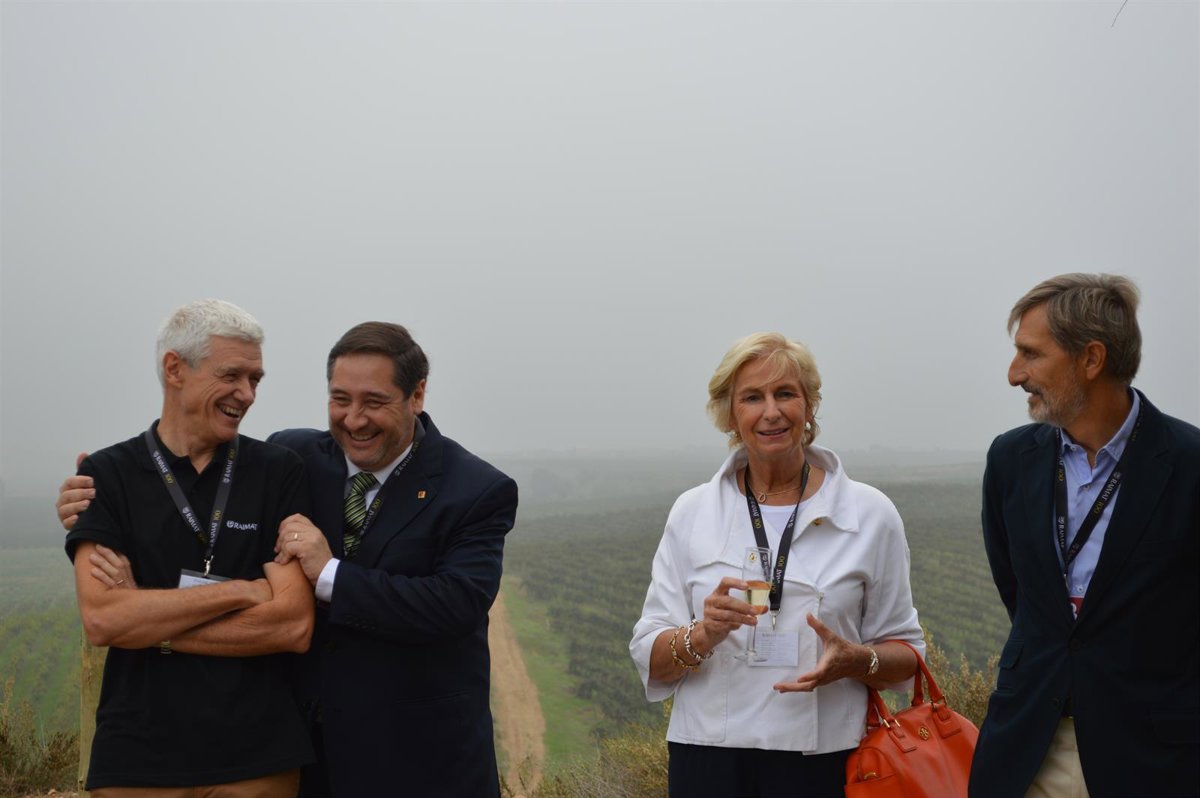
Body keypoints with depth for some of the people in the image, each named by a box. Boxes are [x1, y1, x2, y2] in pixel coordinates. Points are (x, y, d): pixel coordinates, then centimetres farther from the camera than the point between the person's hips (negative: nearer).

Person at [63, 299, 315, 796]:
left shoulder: (279, 473, -1)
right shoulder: (106, 475, 0)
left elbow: (295, 626, -10)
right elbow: (100, 619, -13)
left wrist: (146, 622, -11)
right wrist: (239, 591, -14)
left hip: (261, 758, 0)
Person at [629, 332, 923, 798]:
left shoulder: (870, 514, 0)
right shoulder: (691, 512, 3)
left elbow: (905, 653, 5)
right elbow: (650, 661, 2)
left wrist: (854, 660, -15)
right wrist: (704, 635, -17)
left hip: (822, 759, -1)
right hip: (709, 757, 1)